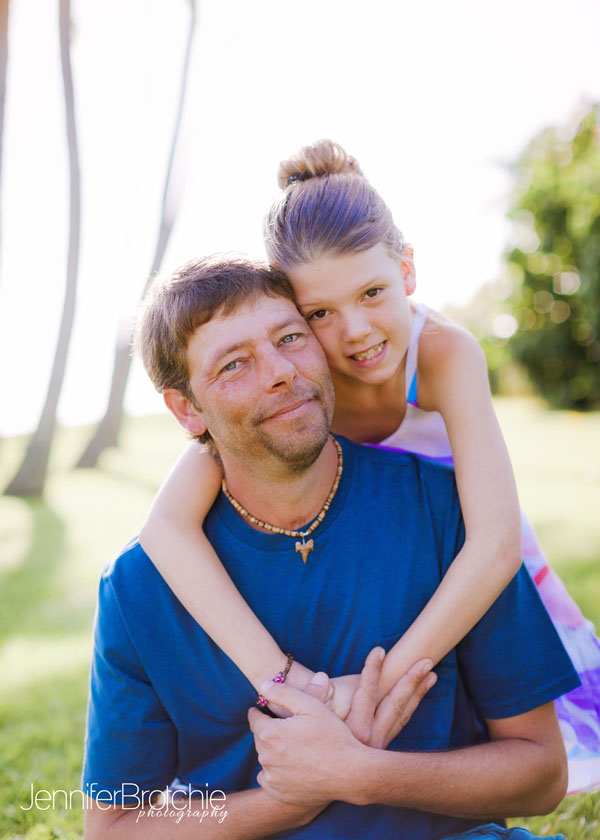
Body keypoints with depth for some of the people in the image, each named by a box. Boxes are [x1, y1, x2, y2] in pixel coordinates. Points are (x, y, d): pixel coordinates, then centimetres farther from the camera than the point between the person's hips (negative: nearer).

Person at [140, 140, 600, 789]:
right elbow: (167, 525, -40)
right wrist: (277, 673, -49)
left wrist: (382, 680, -46)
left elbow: (496, 544, -43)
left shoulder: (446, 353, -35)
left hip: (470, 570, 0)